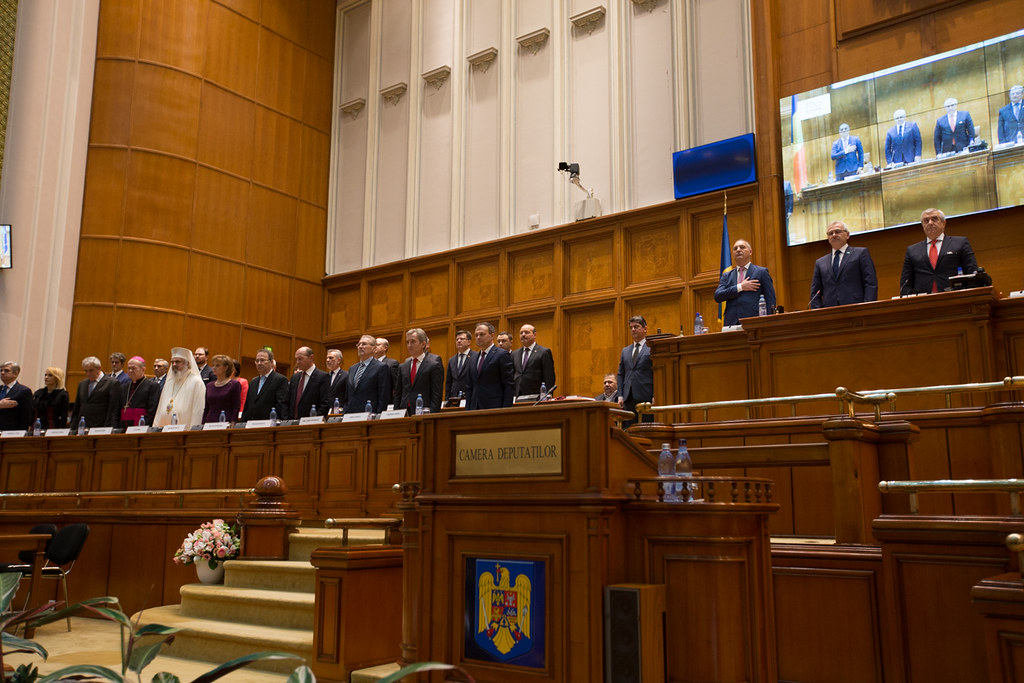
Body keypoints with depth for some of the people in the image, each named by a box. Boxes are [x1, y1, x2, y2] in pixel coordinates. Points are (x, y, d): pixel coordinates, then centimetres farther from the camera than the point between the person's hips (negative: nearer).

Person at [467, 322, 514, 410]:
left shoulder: (502, 354, -3)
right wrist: (468, 409, 9)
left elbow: (510, 385, -8)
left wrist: (505, 410, -16)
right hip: (475, 408, 6)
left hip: (494, 407, -6)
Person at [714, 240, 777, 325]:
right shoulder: (726, 275, 19)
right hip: (731, 323, 2)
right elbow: (717, 296, 4)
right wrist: (740, 287, -5)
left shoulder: (761, 272, 10)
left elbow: (771, 301, 5)